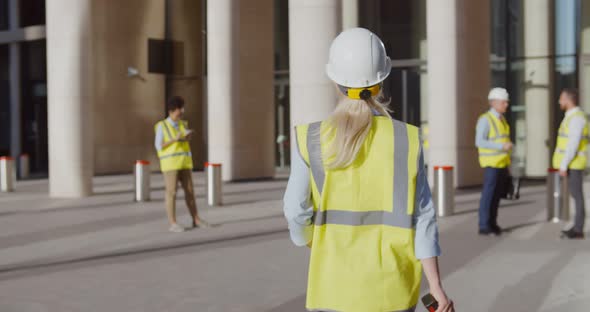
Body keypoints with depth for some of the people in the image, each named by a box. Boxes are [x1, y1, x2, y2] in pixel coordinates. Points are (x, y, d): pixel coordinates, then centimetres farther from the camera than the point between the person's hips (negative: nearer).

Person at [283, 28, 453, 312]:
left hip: (336, 282, -1)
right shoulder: (407, 140, -8)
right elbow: (420, 216, -9)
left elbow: (297, 210, -3)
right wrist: (436, 285, -5)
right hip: (391, 284, 1)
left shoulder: (311, 140, -9)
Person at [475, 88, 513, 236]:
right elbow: (480, 142, -22)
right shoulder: (485, 119, -13)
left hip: (502, 164, 8)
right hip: (491, 163, -8)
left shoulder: (502, 119, 13)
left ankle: (492, 223, 14)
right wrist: (502, 146, -25)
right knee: (488, 194, -7)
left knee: (497, 195, 7)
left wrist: (507, 163, 16)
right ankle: (484, 226, -3)